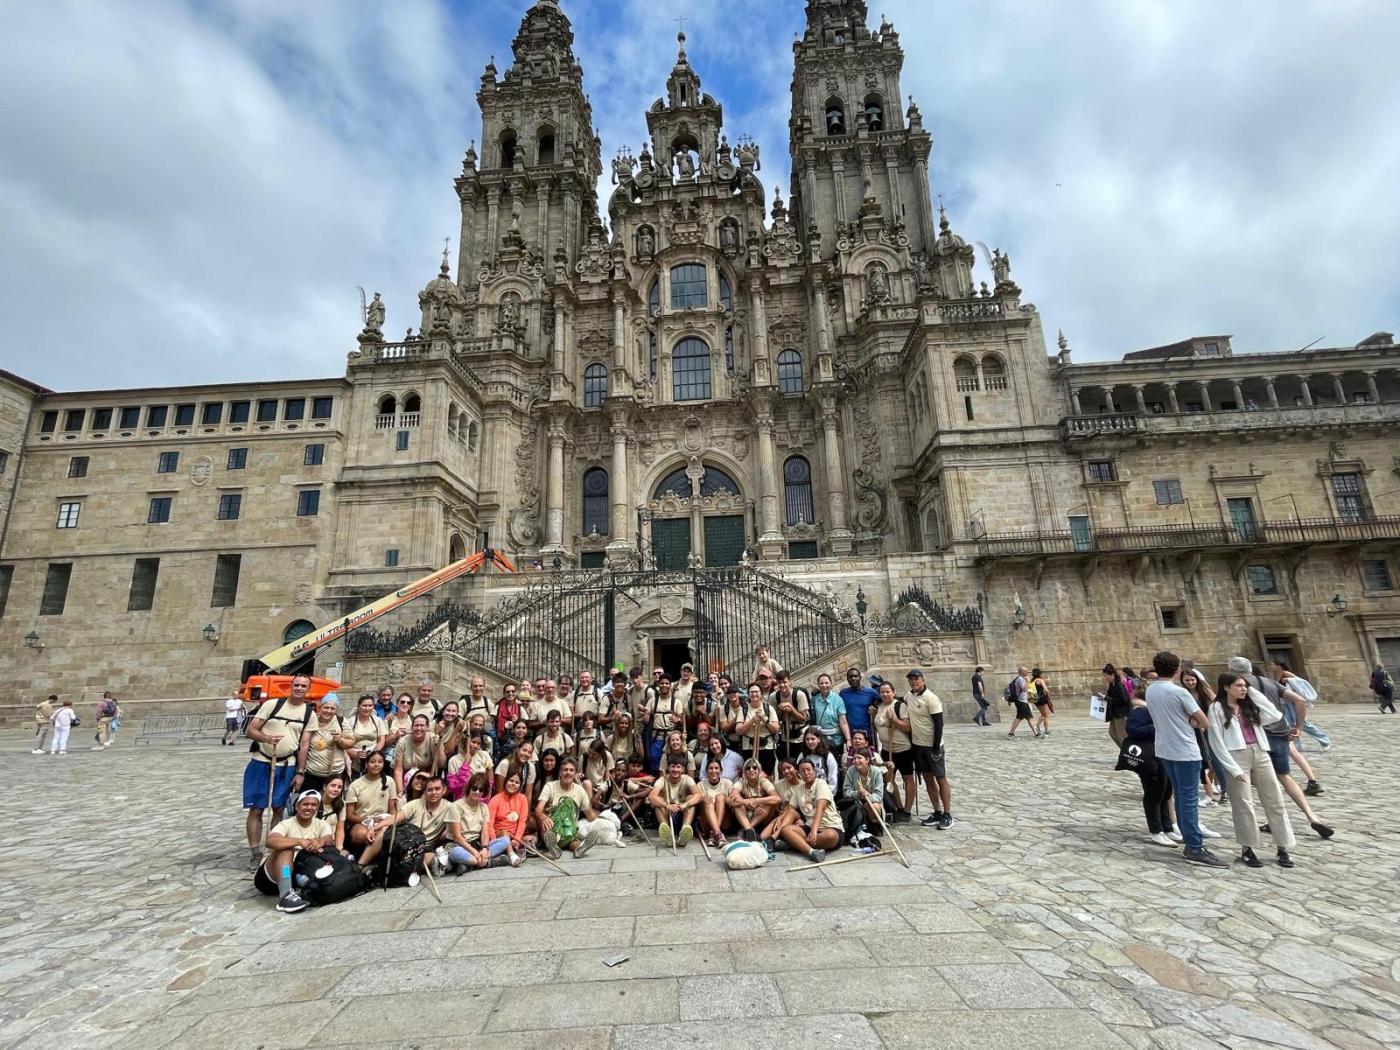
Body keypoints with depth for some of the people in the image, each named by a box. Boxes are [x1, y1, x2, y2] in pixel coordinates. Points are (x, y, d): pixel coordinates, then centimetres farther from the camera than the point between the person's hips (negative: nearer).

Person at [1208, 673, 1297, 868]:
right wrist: (1233, 768, -14)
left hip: (1260, 754, 6)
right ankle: (1247, 850, 12)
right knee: (1243, 804, 1)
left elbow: (1275, 716, 0)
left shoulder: (1249, 705, 15)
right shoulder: (1217, 708, -4)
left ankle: (1283, 849, 18)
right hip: (1237, 756, -5)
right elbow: (1216, 741, -7)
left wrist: (1253, 692, 4)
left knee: (1275, 801, 7)